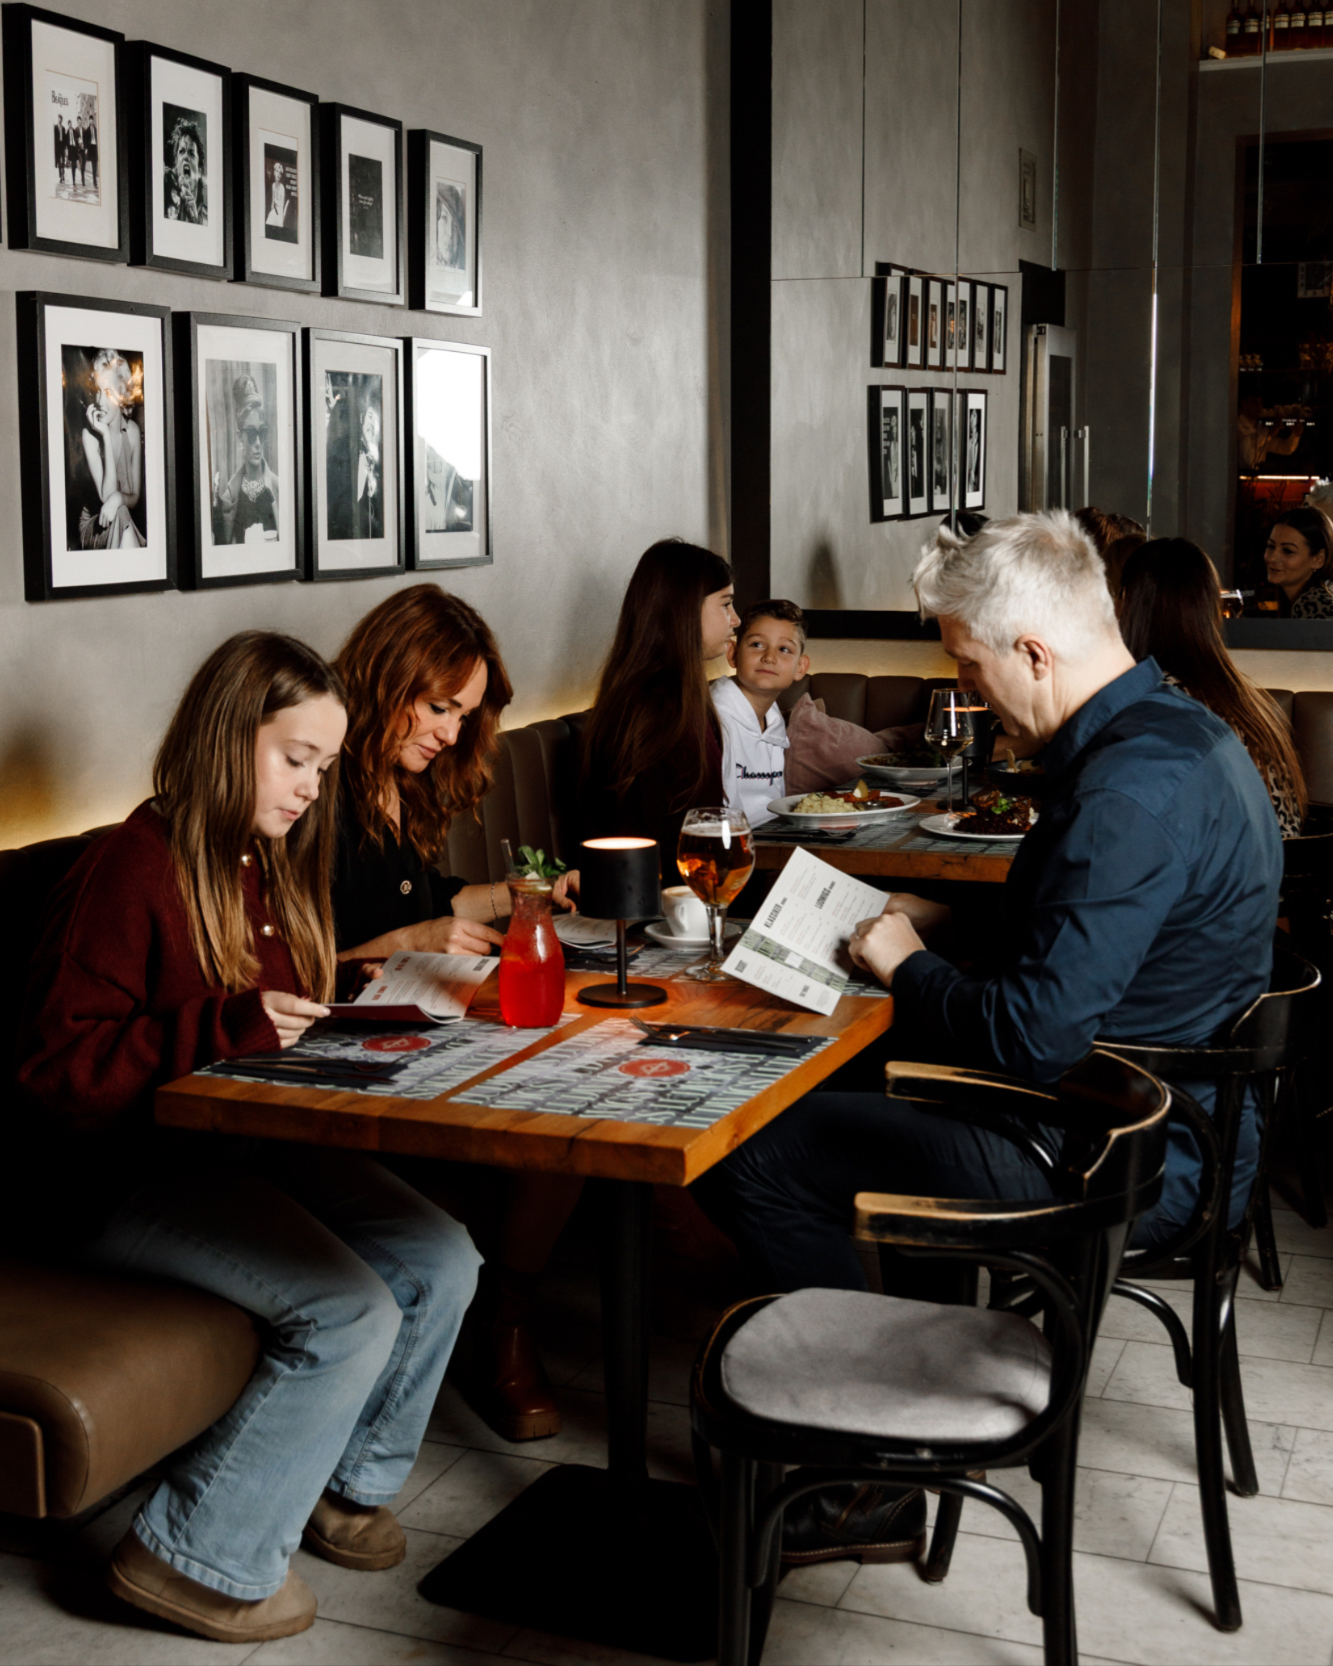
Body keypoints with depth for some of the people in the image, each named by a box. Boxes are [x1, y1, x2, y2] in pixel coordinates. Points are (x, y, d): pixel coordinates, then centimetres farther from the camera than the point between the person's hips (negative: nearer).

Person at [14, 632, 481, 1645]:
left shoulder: (270, 864, 12)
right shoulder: (133, 869, -17)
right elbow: (55, 1073, -21)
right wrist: (227, 1025, -27)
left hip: (251, 1147, 9)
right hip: (131, 1174, -9)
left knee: (443, 1261, -7)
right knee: (349, 1316, -24)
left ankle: (346, 1486, 15)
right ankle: (196, 1559, -6)